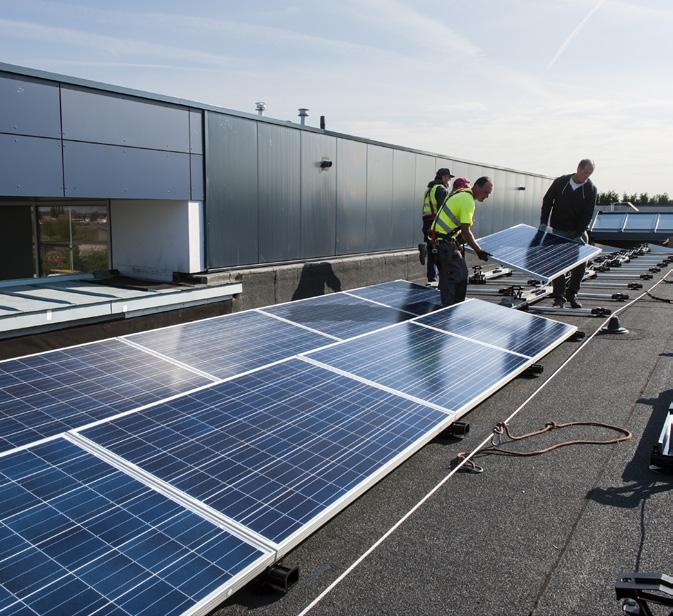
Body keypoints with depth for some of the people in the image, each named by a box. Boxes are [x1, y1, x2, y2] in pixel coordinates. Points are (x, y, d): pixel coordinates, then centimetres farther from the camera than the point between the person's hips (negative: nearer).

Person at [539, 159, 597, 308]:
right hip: (559, 231, -1)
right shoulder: (560, 182, -4)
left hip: (578, 233, 1)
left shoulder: (591, 189, -5)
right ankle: (559, 297, 1)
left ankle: (572, 295, 18)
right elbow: (547, 201, 6)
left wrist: (577, 234, -17)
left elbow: (587, 215, -9)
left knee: (580, 265, 2)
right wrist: (544, 222, -4)